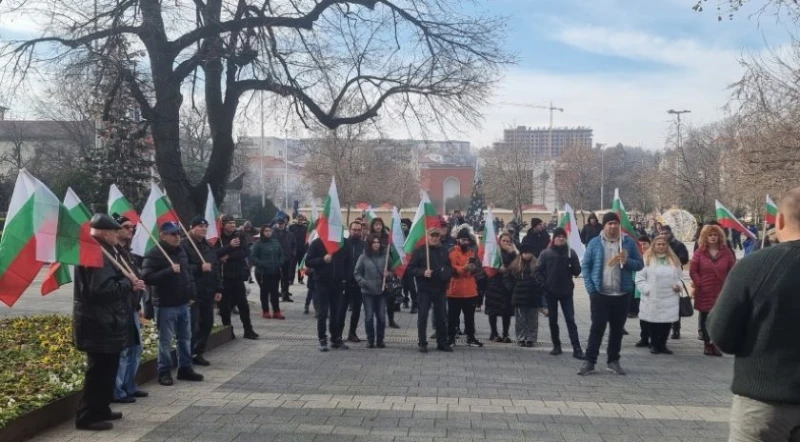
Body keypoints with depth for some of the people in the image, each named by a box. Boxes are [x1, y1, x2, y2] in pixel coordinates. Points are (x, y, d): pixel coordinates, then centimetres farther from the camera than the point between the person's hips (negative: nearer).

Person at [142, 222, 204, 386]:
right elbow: (147, 277, -23)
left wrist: (191, 294, 13)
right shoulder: (154, 254, -13)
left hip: (183, 303, 7)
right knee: (166, 341, 1)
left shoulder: (181, 251, 12)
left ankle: (185, 369, 25)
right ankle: (164, 372, 12)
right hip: (165, 305, -7)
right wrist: (170, 271, -27)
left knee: (185, 338, 14)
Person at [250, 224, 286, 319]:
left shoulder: (275, 242, 9)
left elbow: (281, 255, 16)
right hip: (263, 272, -4)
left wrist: (280, 263, 0)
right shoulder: (258, 244, -6)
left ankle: (276, 311, 11)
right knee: (264, 292, 5)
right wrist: (261, 264, -20)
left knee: (275, 292, 7)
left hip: (275, 272, 4)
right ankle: (265, 311, 15)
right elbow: (253, 257, -11)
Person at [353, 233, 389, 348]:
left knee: (381, 316, 4)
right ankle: (370, 340, 13)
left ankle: (380, 340, 16)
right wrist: (363, 282, -12)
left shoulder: (385, 255, -1)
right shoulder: (364, 257, -2)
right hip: (367, 291, -1)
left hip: (381, 291, 1)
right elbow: (357, 273, 2)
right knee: (369, 316, 1)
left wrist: (388, 274, -11)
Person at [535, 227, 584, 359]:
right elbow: (538, 270, -1)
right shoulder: (546, 253, -2)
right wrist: (544, 283, -10)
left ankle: (577, 348, -6)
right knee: (553, 320, 8)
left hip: (566, 291, -1)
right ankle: (556, 346, 19)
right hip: (551, 291, 1)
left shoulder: (571, 252, 0)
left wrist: (571, 266, -20)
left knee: (570, 319, -4)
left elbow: (577, 271, -1)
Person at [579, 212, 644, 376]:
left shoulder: (629, 242, 3)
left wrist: (627, 262, -15)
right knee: (597, 328, -1)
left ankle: (613, 361, 21)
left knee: (617, 329, 10)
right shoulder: (595, 243, 0)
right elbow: (586, 265, 2)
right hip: (600, 294, -2)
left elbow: (640, 264, 7)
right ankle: (590, 362, 4)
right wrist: (590, 288, -7)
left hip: (621, 294, 2)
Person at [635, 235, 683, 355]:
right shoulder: (647, 259, 1)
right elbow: (640, 278, -2)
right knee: (653, 322, 0)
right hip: (652, 298, -3)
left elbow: (679, 277, 19)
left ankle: (662, 344, 17)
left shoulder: (674, 260, 13)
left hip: (669, 299, 3)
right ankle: (654, 344, 16)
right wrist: (647, 289, -13)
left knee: (667, 322, 2)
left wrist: (679, 285, 0)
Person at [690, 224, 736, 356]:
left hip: (721, 292, 1)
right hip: (704, 292, 0)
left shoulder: (726, 252, 4)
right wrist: (698, 284, -8)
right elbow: (693, 271, 0)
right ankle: (707, 344, 15)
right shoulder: (700, 252, 1)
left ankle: (715, 344, 10)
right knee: (705, 318, 6)